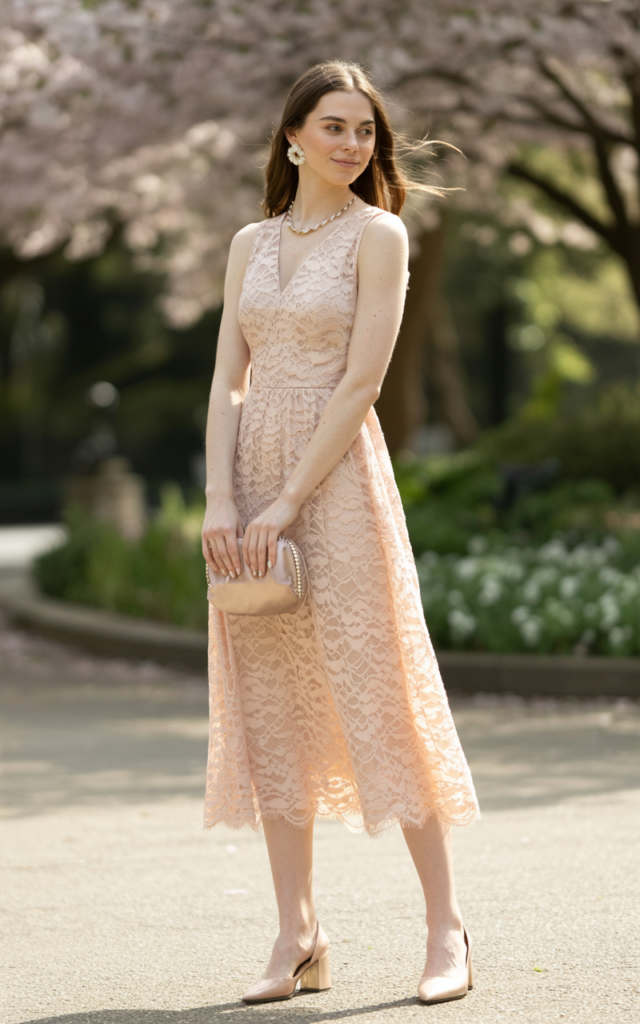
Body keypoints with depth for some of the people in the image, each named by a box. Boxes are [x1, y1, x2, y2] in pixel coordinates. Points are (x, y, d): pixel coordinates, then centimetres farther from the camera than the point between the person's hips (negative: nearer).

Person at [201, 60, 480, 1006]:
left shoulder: (379, 234, -2)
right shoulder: (251, 244, 13)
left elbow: (361, 381, -10)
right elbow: (228, 380, 8)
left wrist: (287, 502, -16)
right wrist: (219, 498, -6)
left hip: (338, 474, -5)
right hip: (252, 472, 5)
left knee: (378, 693, -5)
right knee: (267, 709, 3)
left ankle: (447, 926, 3)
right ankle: (299, 938, 8)